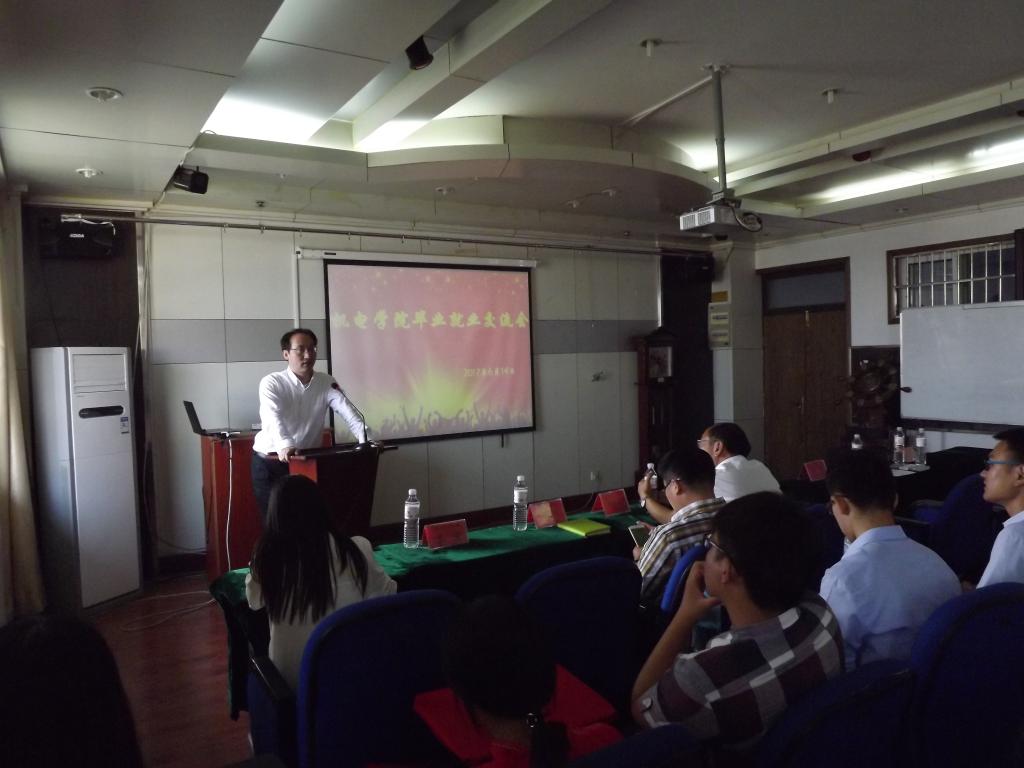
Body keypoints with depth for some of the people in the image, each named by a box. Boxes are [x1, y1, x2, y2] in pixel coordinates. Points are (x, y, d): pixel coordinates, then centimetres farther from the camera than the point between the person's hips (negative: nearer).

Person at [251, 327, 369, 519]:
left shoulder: (326, 382, -1)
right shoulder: (271, 383, -12)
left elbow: (348, 412, -12)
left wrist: (366, 440, -29)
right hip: (270, 462, -3)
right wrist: (284, 446, -48)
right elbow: (273, 418, -29)